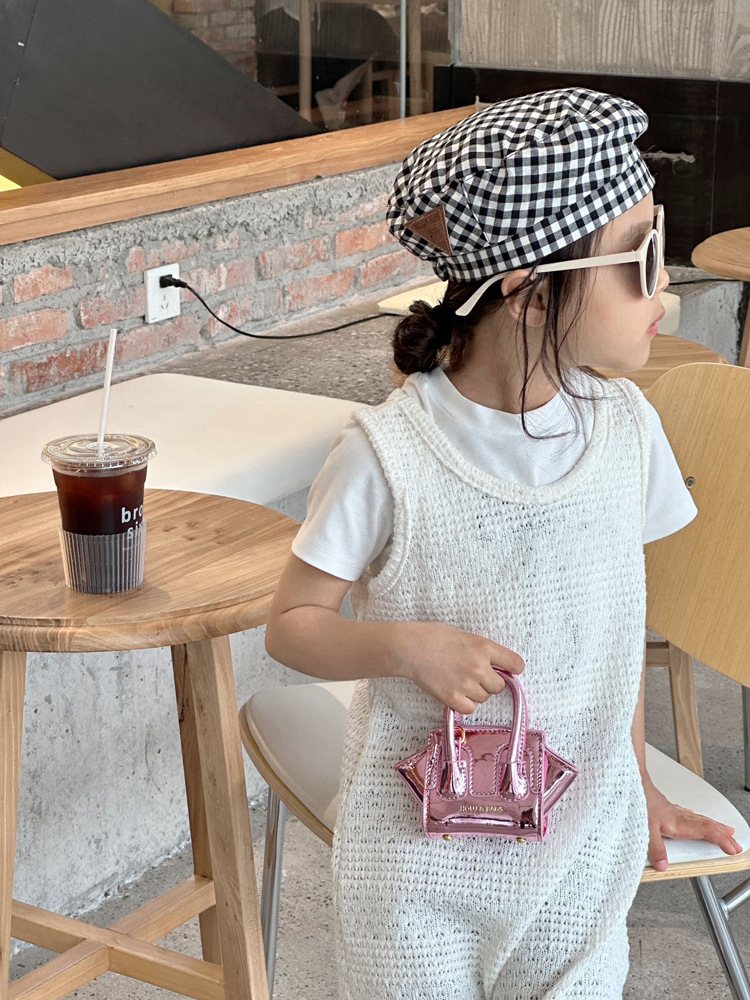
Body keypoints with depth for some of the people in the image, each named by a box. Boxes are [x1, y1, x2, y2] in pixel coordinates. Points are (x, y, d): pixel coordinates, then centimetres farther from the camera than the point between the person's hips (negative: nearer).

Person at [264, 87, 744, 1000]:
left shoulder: (625, 426, -5)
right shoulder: (389, 452, -18)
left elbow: (619, 615, 7)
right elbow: (291, 623, -8)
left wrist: (638, 785, 15)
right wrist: (407, 645, -26)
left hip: (582, 854, 4)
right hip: (418, 853, -3)